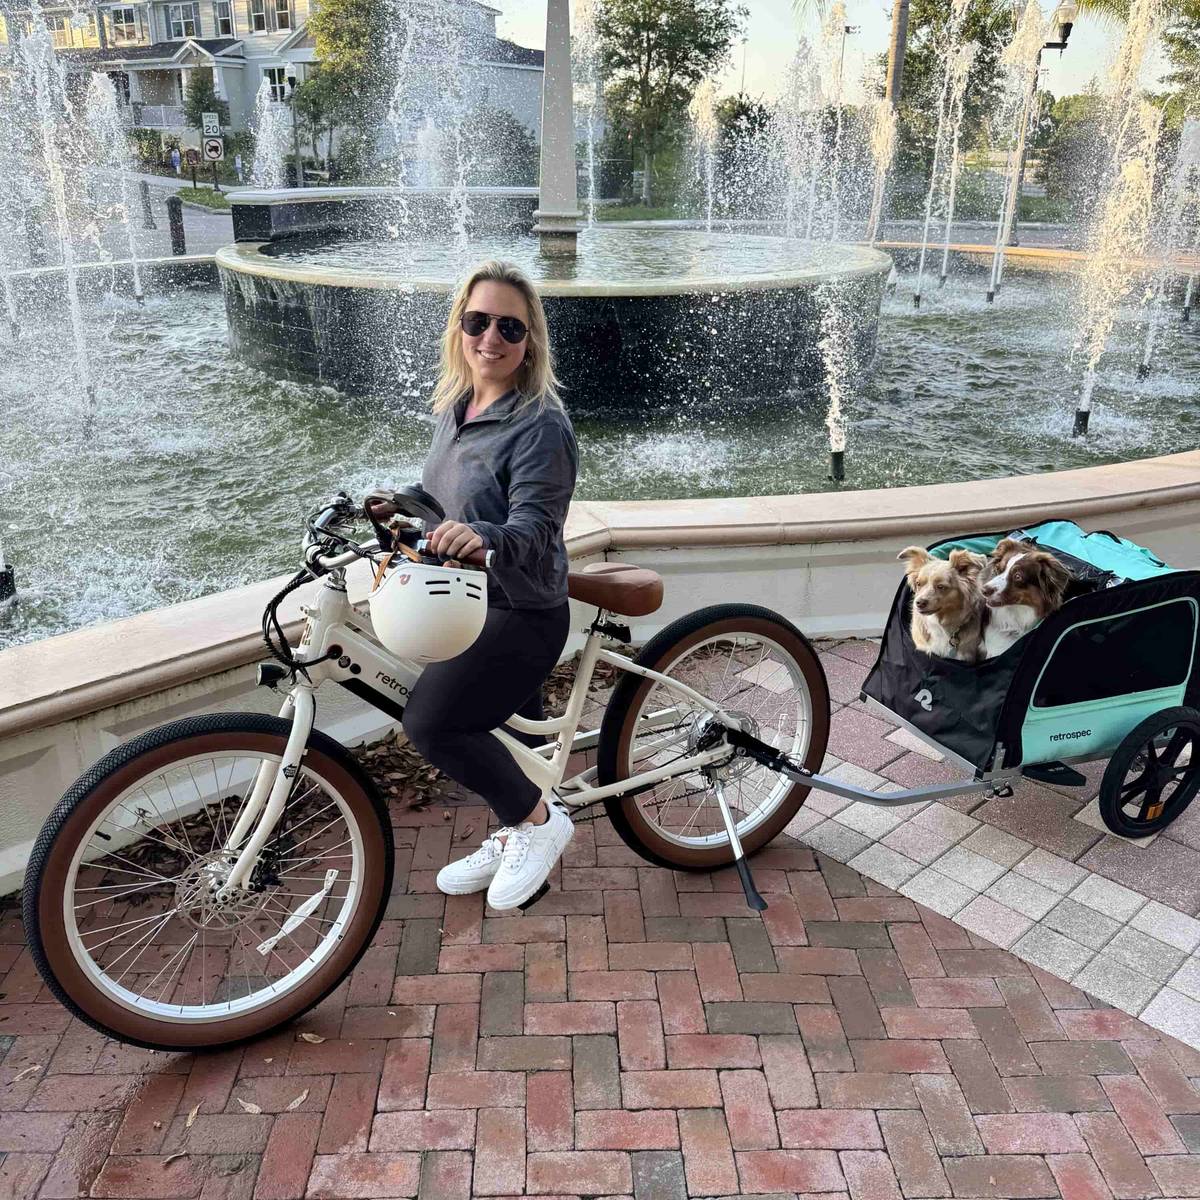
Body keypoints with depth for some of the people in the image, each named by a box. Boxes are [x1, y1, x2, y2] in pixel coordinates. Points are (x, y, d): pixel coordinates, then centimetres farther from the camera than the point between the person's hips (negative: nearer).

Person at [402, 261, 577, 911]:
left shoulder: (541, 425, -19)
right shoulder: (455, 408, 7)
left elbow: (535, 527, -28)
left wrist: (482, 536, -48)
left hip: (520, 612, -8)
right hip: (467, 602, 8)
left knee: (431, 721, -18)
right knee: (503, 727, 21)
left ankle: (538, 820, 3)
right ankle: (512, 840, 41)